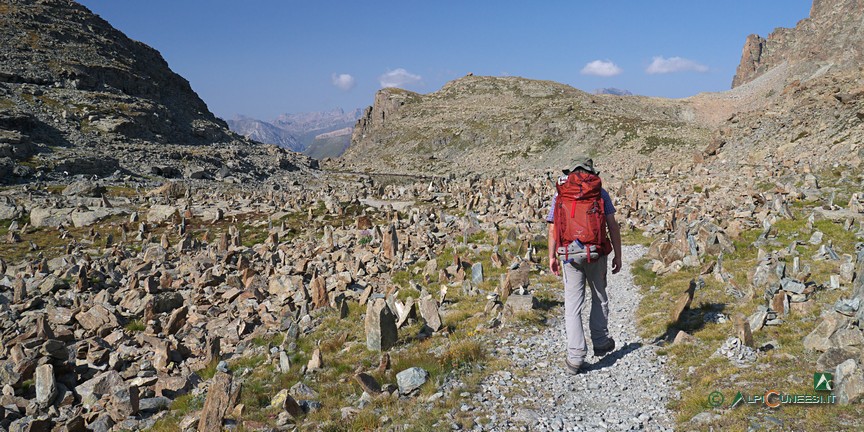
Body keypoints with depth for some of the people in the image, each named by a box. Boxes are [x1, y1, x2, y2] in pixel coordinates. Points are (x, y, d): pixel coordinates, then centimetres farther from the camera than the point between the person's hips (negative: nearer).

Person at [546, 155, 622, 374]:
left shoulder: (560, 194, 5)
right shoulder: (600, 193, 3)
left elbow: (553, 228, 2)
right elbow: (613, 226, -1)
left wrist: (552, 257, 10)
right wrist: (617, 255, 5)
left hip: (569, 255, 0)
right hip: (596, 254, 0)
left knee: (573, 305, 2)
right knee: (599, 298, 21)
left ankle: (575, 357, -2)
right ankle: (600, 343, 31)